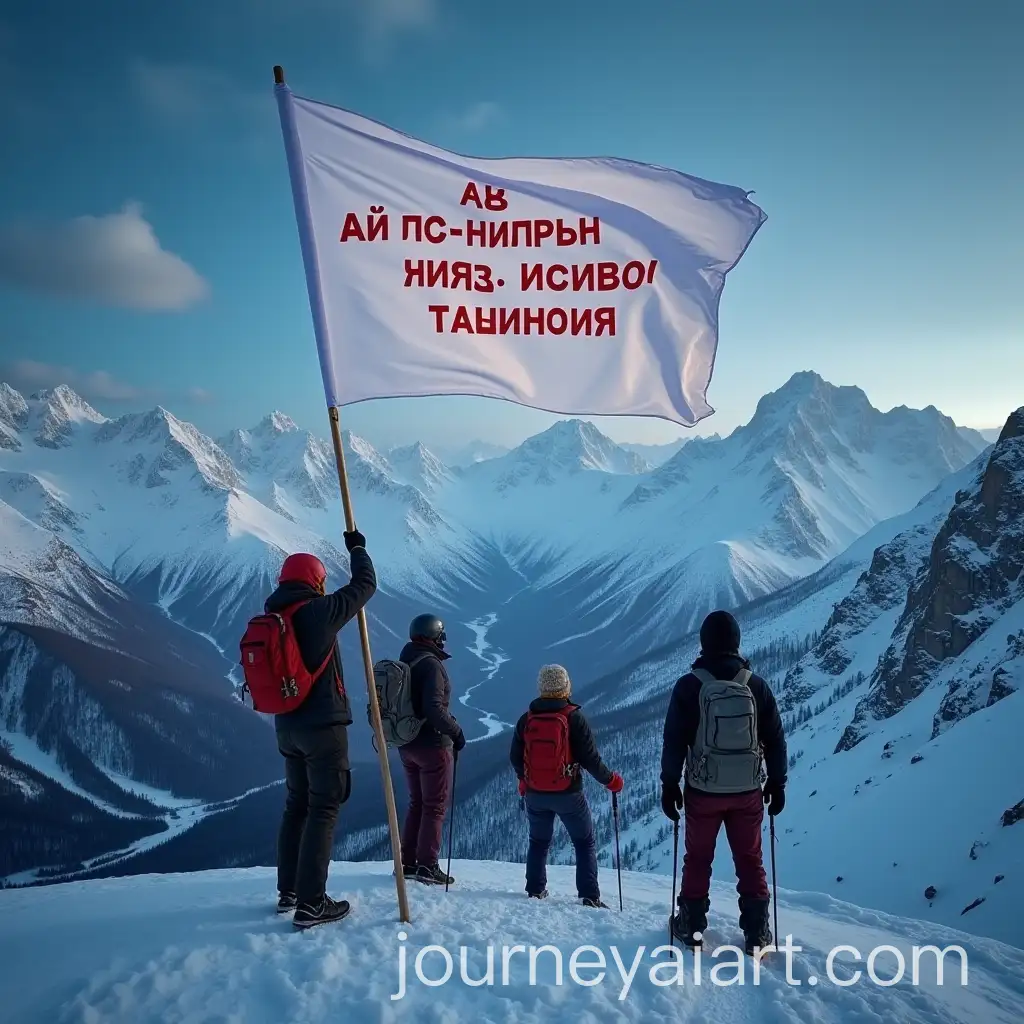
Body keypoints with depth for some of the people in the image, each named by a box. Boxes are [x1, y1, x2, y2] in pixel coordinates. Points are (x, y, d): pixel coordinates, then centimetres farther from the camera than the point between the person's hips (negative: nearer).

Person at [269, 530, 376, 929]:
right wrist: (357, 548, 13)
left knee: (296, 805, 18)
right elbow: (365, 584, -3)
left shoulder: (270, 619, 6)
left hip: (287, 728, 7)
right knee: (323, 809, -2)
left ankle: (288, 891, 27)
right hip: (323, 726, -7)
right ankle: (311, 904, -2)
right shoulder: (318, 612, -15)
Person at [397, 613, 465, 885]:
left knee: (417, 803, 17)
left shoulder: (402, 664, 8)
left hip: (407, 745, 8)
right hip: (433, 744, -8)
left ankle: (407, 862, 20)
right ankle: (427, 865, 2)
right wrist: (455, 730, -15)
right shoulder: (431, 664, -18)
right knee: (435, 806, 2)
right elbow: (434, 707, -26)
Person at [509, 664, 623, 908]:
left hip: (535, 794, 3)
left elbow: (515, 758, 6)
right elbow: (590, 758, -15)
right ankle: (590, 897, 4)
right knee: (585, 843, 11)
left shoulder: (526, 719, -4)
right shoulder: (574, 718, -15)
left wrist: (524, 779, 26)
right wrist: (611, 780, 1)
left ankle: (535, 890, 26)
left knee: (539, 841, 23)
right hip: (568, 794, -3)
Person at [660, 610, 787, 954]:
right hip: (748, 790, 1)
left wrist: (669, 785, 1)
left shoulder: (689, 686, -9)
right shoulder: (757, 685, -2)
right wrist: (777, 784, 13)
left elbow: (674, 740, -8)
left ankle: (691, 926, 20)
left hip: (703, 790, -1)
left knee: (698, 858, 13)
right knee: (749, 860, 13)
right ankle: (756, 930, 15)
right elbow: (776, 740, 3)